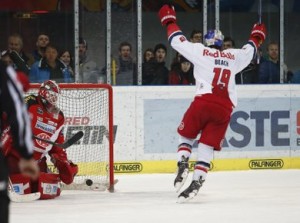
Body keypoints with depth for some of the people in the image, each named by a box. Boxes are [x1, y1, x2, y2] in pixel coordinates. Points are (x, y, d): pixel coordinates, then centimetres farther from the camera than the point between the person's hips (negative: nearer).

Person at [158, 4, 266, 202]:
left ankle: (182, 166, -2)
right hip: (225, 109, 2)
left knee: (186, 136, 19)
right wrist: (257, 37, 58)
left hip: (203, 102, -2)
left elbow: (177, 41, 13)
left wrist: (169, 20, 27)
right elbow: (249, 51, 38)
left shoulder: (201, 51, 10)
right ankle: (196, 182, -9)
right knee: (207, 146, 4)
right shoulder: (233, 56, 19)